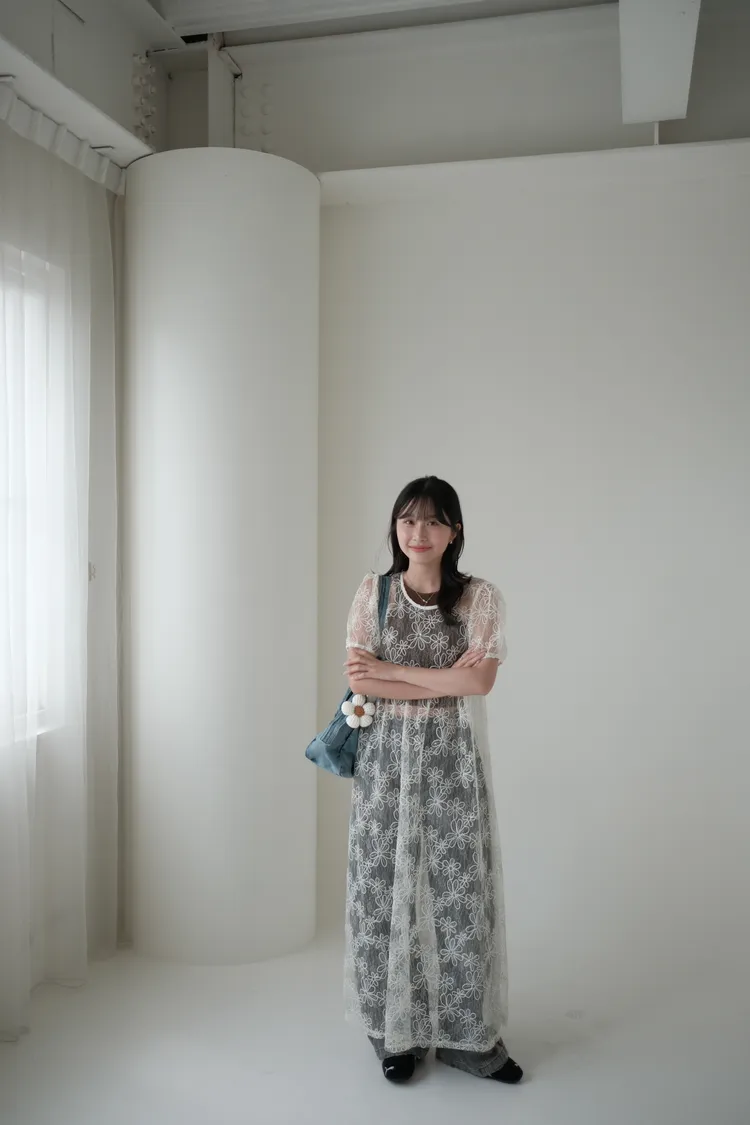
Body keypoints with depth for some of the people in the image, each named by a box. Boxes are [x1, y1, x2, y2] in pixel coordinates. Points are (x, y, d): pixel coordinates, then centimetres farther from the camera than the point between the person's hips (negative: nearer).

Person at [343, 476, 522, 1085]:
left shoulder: (481, 598, 0)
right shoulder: (373, 593, 3)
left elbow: (480, 679, -13)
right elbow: (358, 680, -6)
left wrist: (391, 669, -11)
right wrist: (444, 680, -13)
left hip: (453, 759, -1)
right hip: (386, 755, 1)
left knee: (458, 890, 3)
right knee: (386, 890, 6)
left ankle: (464, 1034, 21)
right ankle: (397, 1031, 23)